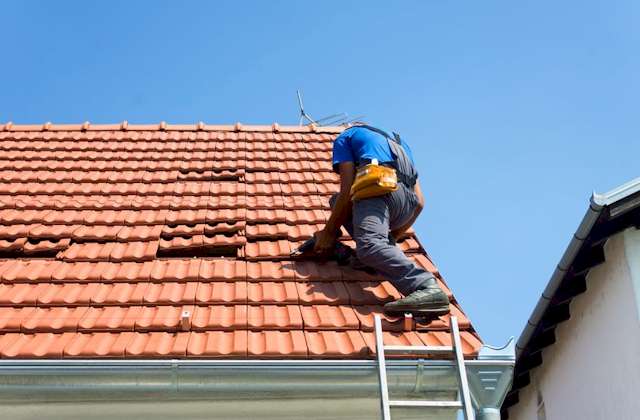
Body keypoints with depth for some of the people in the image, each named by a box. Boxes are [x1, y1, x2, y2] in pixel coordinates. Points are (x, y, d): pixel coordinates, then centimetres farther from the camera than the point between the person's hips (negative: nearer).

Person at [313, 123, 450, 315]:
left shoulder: (345, 136, 24)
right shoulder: (398, 142, 39)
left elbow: (347, 191, 7)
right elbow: (419, 202, 29)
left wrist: (329, 232, 16)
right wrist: (393, 237, 40)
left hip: (379, 188, -7)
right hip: (407, 204, 7)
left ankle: (428, 288, -52)